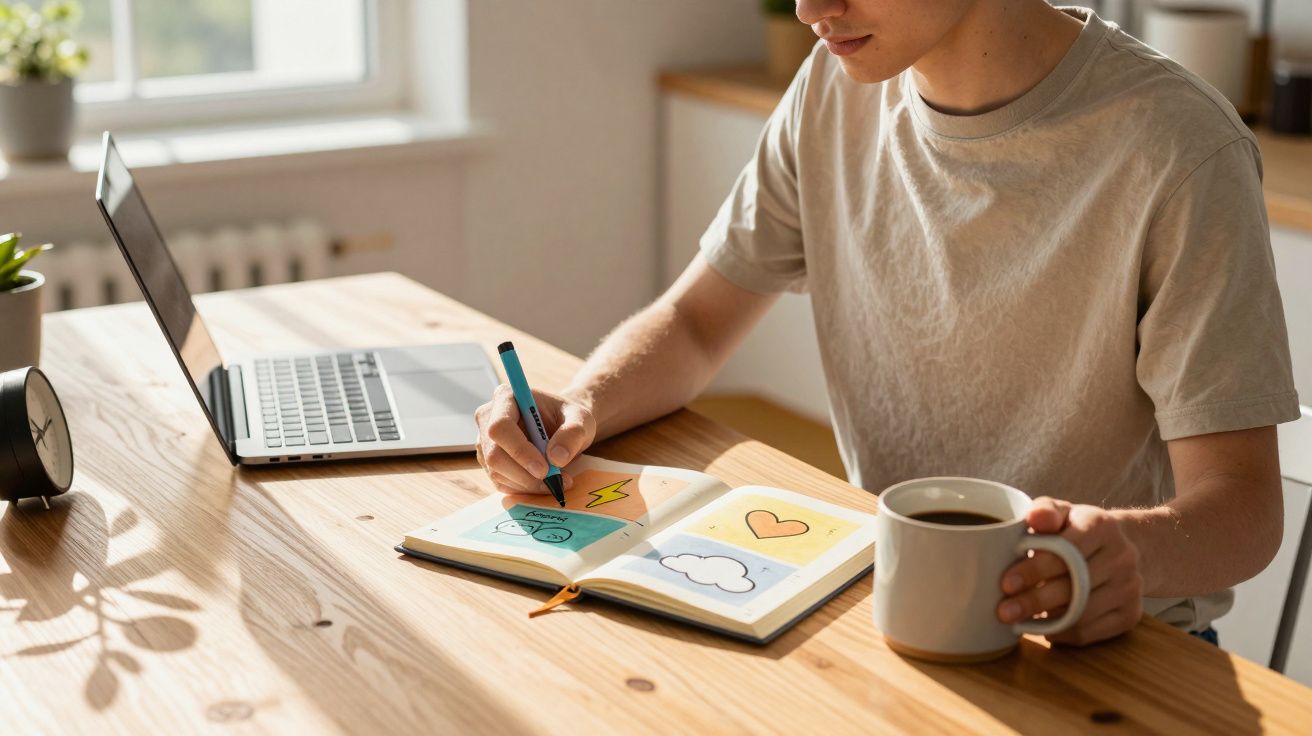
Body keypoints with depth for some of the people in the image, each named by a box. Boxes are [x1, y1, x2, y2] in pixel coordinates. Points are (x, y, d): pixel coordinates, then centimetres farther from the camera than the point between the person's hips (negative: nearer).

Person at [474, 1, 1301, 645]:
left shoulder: (1178, 150, -18)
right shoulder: (840, 87, 0)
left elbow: (1242, 509, -18)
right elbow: (695, 323, 8)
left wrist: (1136, 549, -41)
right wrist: (580, 407, -13)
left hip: (1101, 638, -4)